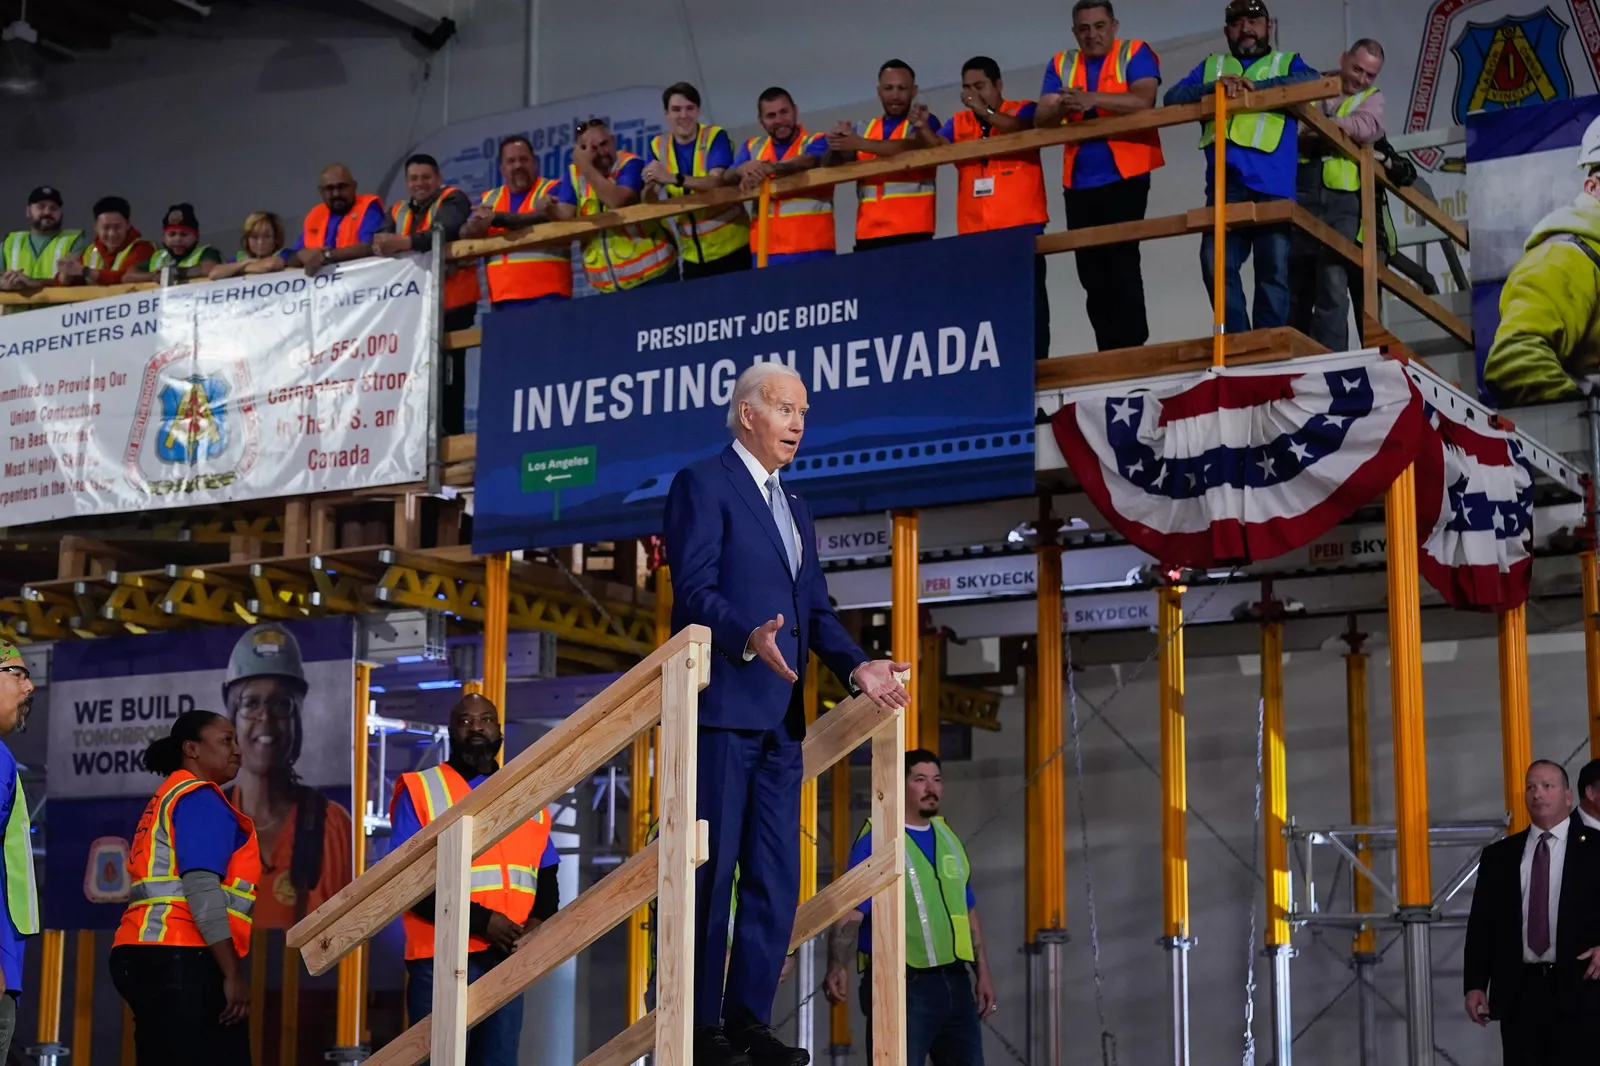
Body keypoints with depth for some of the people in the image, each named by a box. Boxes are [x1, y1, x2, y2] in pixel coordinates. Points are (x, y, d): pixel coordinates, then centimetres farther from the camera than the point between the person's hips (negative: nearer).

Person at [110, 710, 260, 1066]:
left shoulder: (167, 799, 26)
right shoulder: (200, 798, -4)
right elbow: (201, 887, -16)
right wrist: (233, 973, -19)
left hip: (149, 955, 10)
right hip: (181, 957, -10)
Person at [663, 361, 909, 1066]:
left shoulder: (795, 511, 23)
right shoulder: (702, 485, -3)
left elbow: (816, 611, 18)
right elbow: (694, 591, -13)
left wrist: (857, 665, 0)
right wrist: (750, 637, -30)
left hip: (780, 716, 8)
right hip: (723, 705, -8)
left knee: (776, 877, 6)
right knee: (710, 869, -5)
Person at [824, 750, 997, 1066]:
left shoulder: (947, 837, 14)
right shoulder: (876, 841, -8)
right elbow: (850, 912, -19)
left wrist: (983, 972, 17)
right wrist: (836, 967, -34)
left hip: (955, 981, 7)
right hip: (902, 984, -7)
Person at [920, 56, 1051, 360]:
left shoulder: (1022, 110, 7)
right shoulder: (958, 123, 17)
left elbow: (1026, 131, -15)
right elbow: (938, 149, 0)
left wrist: (985, 112, -20)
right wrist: (924, 129, -19)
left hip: (1020, 225, -4)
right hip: (975, 231, 4)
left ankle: (1035, 362, -6)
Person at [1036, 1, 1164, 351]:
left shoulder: (1134, 53, 0)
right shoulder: (1061, 64, 12)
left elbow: (1143, 100, -18)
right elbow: (1041, 120, 2)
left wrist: (1092, 99, -30)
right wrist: (1060, 108, -21)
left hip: (1124, 177, -5)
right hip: (1079, 183, 5)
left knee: (1122, 263, -14)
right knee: (1092, 273, 4)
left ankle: (1133, 347, -13)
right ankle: (1109, 351, 8)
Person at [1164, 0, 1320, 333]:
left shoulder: (1288, 63, 19)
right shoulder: (1211, 66, 26)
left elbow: (1313, 81, -4)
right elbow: (1173, 97, 10)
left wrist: (1255, 86, -16)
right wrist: (1213, 87, -9)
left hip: (1272, 183, -2)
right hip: (1224, 182, 2)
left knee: (1273, 269, -3)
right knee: (1217, 264, -9)